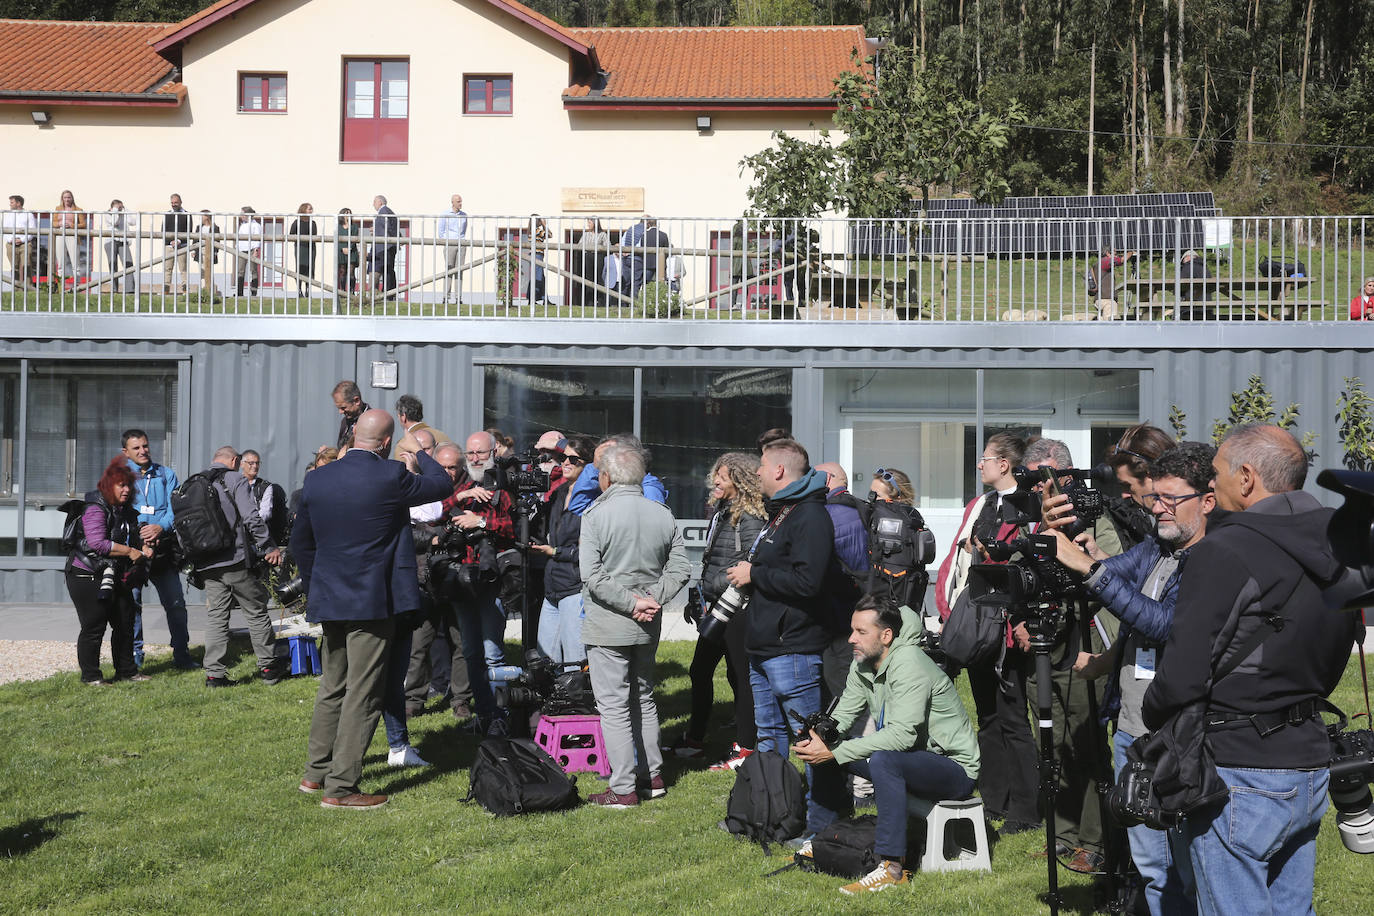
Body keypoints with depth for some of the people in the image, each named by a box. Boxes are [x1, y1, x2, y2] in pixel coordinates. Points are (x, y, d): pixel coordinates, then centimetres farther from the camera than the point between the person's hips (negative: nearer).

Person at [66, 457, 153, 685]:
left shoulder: (126, 511, 12)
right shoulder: (95, 509, -16)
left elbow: (133, 538, 28)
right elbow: (98, 543, -26)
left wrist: (143, 547, 5)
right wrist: (130, 551, -22)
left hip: (117, 576, 9)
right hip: (88, 577, -9)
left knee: (125, 624, 11)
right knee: (94, 627, -5)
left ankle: (126, 671, 22)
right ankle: (90, 675, 5)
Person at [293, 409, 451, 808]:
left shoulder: (317, 479, 2)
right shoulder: (390, 476, -14)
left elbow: (300, 541, 11)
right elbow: (442, 484, 2)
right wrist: (419, 455, 20)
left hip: (328, 599, 6)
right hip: (373, 601, -6)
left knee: (332, 686, 19)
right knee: (362, 695, -1)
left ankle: (315, 772, 27)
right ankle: (340, 787, -2)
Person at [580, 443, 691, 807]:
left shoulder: (596, 514, -12)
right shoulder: (663, 515, 4)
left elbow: (592, 576, -18)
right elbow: (679, 570, 4)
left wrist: (632, 602, -14)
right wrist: (651, 600, -4)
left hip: (608, 626, -6)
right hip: (648, 627, 6)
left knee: (613, 705, -1)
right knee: (643, 698, 19)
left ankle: (623, 788, -1)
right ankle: (652, 776, 24)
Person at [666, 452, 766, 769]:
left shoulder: (750, 518, -15)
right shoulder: (721, 512, 14)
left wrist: (715, 587, -15)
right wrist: (701, 600, 19)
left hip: (738, 609, -10)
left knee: (739, 675, -2)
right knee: (700, 671, 15)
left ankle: (745, 748, 6)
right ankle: (694, 740, 27)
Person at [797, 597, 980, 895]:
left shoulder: (909, 664, -24)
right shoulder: (863, 665, 2)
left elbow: (903, 734, -32)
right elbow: (843, 714, 6)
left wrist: (834, 752, -32)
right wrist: (820, 736, -18)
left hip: (955, 769, -9)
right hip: (914, 757, 9)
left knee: (883, 760, -37)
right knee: (824, 751, 4)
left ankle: (892, 866, -35)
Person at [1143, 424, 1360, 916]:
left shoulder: (1224, 553, -16)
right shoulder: (1334, 550, 7)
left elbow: (1181, 677, -19)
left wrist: (1150, 717, 0)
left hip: (1240, 774, -8)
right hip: (1310, 764, 8)